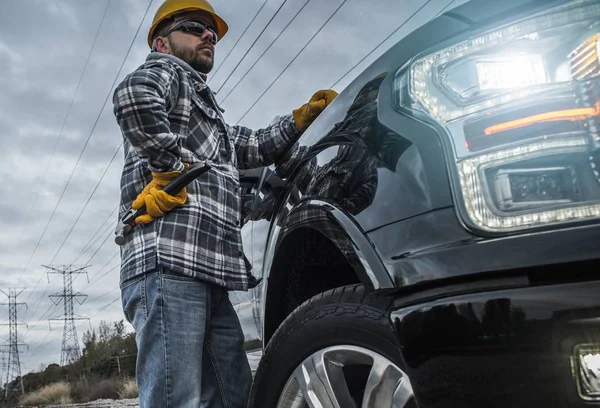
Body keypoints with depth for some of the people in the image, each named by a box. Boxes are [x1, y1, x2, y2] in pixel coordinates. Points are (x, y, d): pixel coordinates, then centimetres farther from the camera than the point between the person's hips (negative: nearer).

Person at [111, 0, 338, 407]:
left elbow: (256, 146, 38)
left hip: (209, 274, 10)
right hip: (169, 262, -9)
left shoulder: (208, 111, 35)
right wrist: (171, 168, -12)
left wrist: (303, 117, 28)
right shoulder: (165, 70, 8)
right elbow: (133, 96, -16)